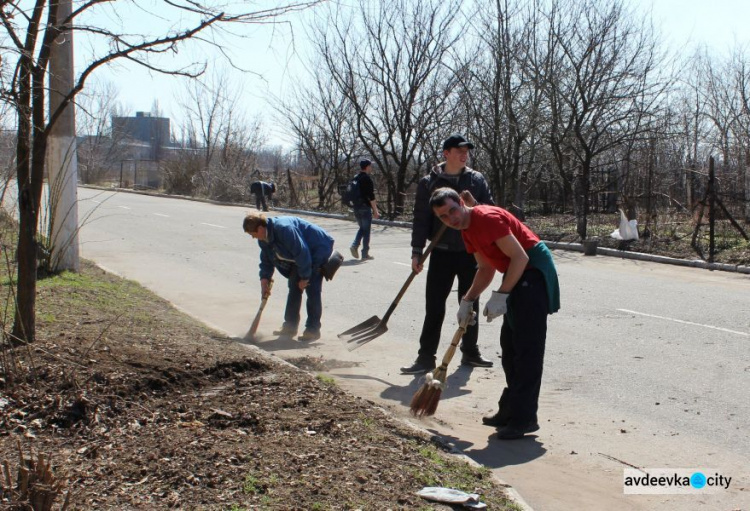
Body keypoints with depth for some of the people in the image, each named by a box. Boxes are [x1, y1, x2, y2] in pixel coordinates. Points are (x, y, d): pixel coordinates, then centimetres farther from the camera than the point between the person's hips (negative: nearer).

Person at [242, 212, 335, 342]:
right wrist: (264, 280, 0)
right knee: (294, 288, 8)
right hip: (300, 256, 10)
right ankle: (290, 326, 15)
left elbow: (302, 252, -31)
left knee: (312, 290, -13)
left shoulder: (284, 229, -34)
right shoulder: (264, 238, -3)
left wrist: (304, 277, -23)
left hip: (318, 250, -10)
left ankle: (313, 330, -7)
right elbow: (266, 261, 10)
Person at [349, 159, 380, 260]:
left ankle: (354, 245, 0)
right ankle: (365, 254, 3)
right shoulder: (367, 179, -13)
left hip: (356, 207, 7)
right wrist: (375, 210, -14)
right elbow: (371, 196, -17)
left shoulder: (355, 178, 11)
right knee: (366, 230, 1)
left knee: (362, 228, 20)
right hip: (365, 208, -7)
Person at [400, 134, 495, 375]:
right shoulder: (429, 183, -1)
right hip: (442, 252, -2)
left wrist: (473, 204, -15)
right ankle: (426, 357, 4)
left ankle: (470, 351, 27)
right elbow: (420, 219, -1)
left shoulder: (477, 180, 4)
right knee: (434, 305, -3)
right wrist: (417, 252, -6)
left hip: (470, 251, 2)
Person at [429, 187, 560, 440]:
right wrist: (468, 300, 8)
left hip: (534, 271, -11)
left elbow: (520, 257, -23)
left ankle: (524, 419, -6)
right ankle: (510, 410, 25)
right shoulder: (467, 231, 10)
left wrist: (501, 295, -23)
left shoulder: (487, 218, -20)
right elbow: (486, 269, 18)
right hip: (518, 276, 11)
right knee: (509, 345, 15)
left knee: (527, 348, -10)